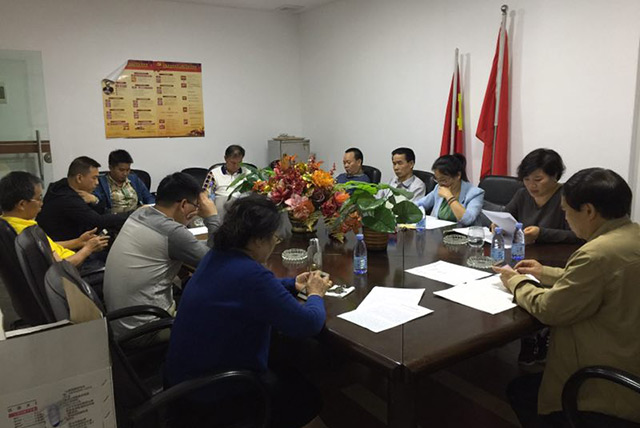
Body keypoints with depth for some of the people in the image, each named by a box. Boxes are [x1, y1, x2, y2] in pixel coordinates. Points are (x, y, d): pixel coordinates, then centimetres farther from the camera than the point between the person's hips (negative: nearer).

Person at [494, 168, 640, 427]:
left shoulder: (598, 252, -29)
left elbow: (549, 309, -19)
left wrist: (516, 283, -1)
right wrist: (547, 273, 14)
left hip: (615, 387, -9)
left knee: (519, 391, 11)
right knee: (530, 381, 24)